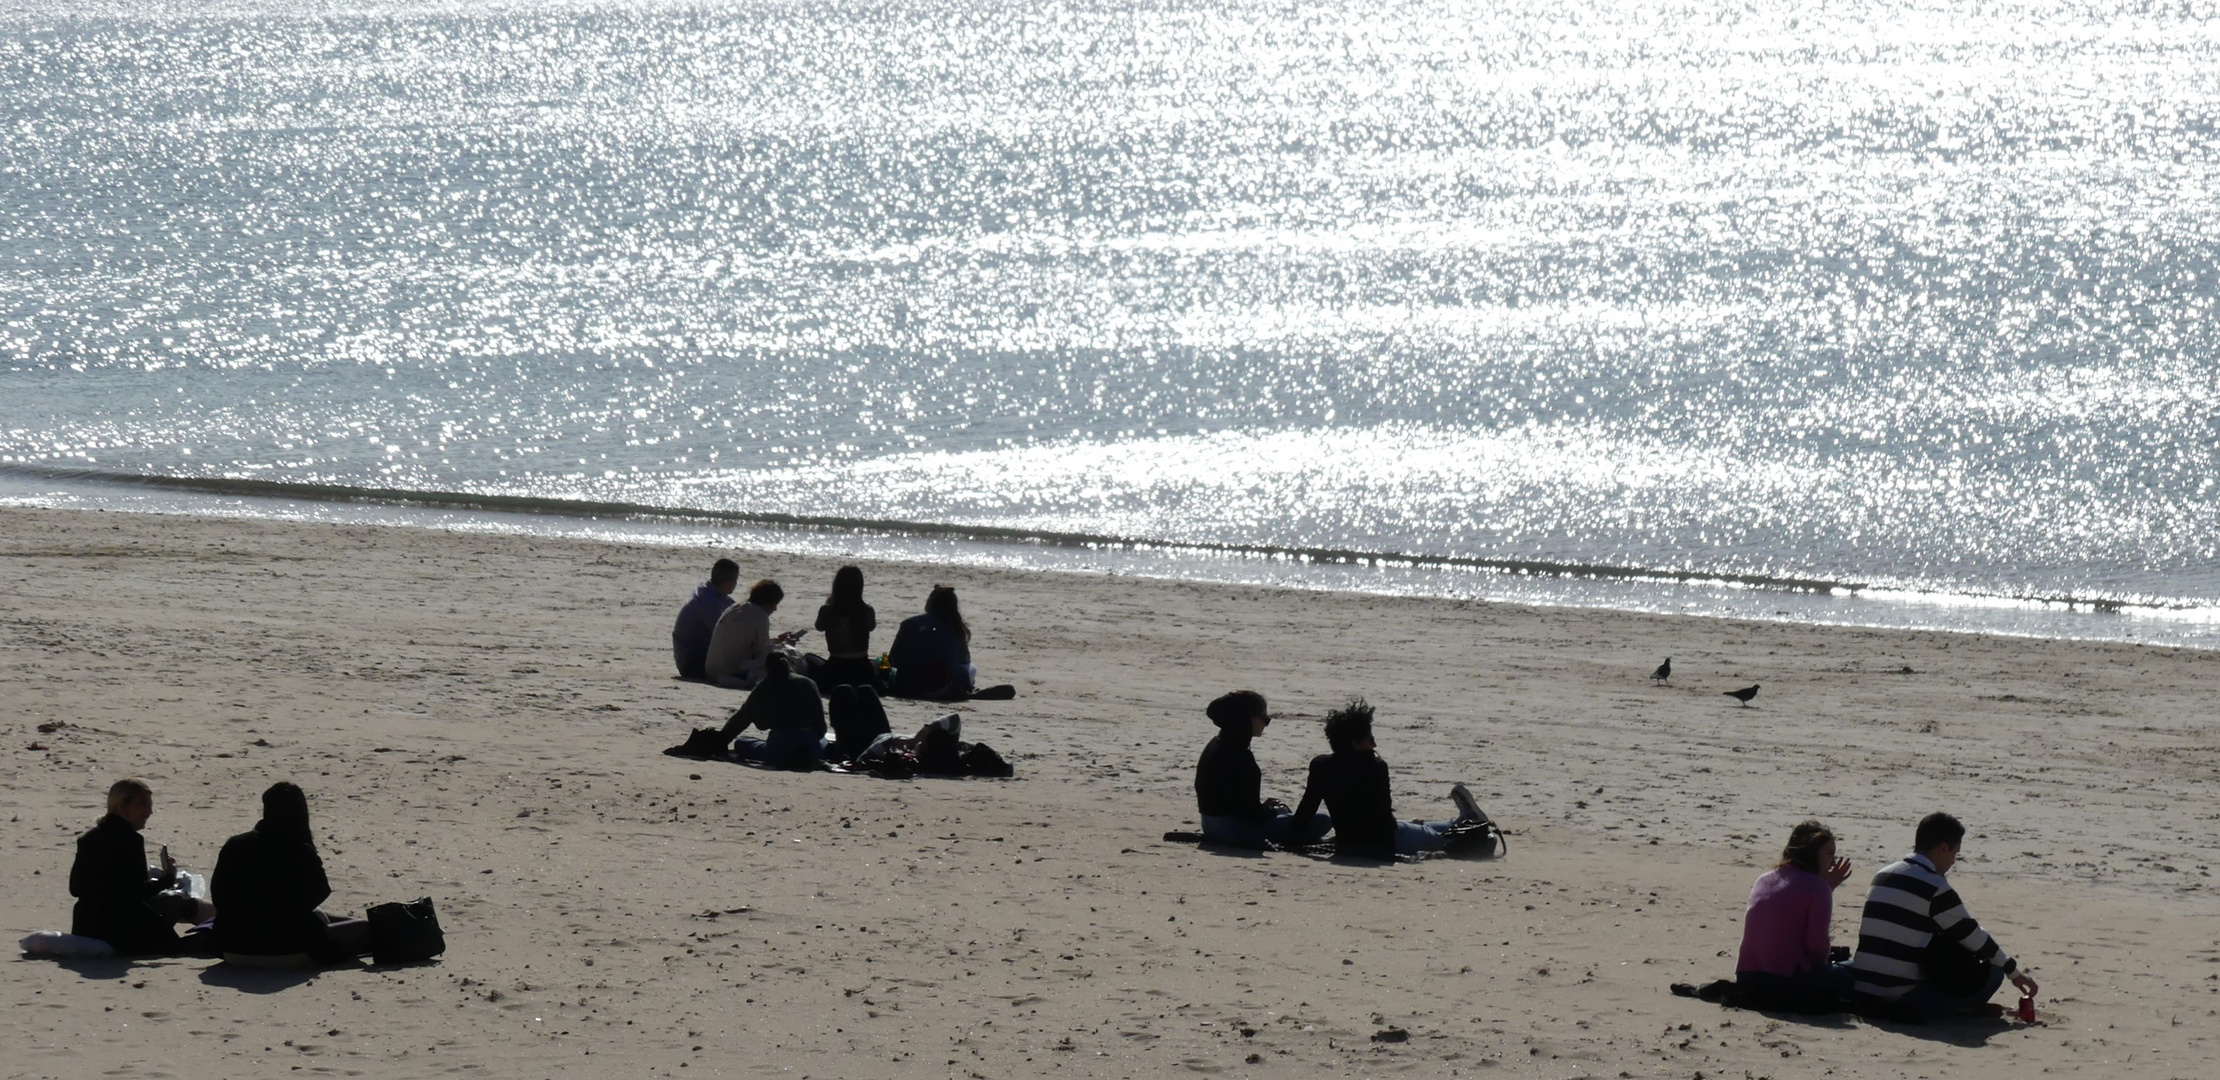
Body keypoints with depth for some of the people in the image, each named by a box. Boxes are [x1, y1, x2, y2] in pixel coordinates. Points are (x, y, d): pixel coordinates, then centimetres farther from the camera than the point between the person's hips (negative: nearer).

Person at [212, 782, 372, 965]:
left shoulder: (233, 847, -2)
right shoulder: (302, 855, -15)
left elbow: (218, 895, 8)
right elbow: (320, 892, 2)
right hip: (288, 953, -6)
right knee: (363, 930, 9)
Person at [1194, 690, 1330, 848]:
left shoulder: (1216, 745, 9)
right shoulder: (1237, 754, -21)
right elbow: (1251, 812, -20)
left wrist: (1265, 806, 11)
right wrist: (1272, 811, -1)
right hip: (1232, 828, -10)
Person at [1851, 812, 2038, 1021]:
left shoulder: (1882, 876, 15)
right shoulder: (1934, 887, -9)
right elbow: (1972, 935, -1)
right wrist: (2014, 972, 13)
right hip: (1901, 1001, -8)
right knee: (1992, 973, 1)